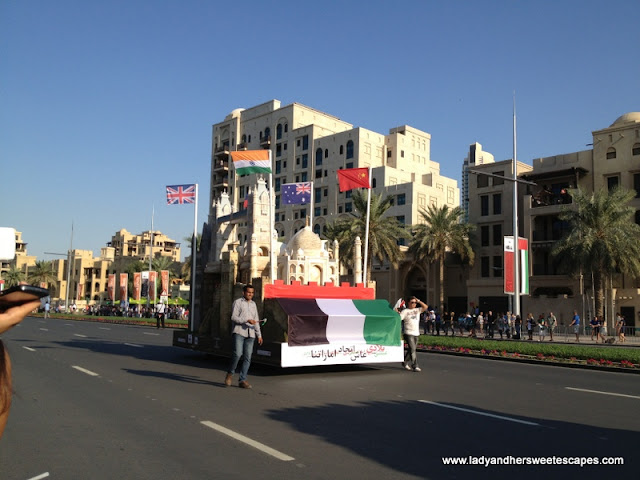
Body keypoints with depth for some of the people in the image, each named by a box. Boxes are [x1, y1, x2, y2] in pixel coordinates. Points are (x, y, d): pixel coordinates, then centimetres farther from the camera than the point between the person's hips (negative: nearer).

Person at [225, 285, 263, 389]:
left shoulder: (253, 304, 21)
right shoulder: (238, 302, 3)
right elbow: (233, 317, -6)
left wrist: (259, 335, 18)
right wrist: (247, 320, -16)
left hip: (250, 334, 5)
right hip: (239, 332, -5)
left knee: (247, 357, -1)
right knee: (237, 354, -19)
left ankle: (242, 380, 4)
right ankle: (230, 373, 4)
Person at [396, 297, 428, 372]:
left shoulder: (417, 310, 14)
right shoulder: (405, 311, 1)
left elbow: (425, 307, 2)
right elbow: (398, 319, -6)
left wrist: (418, 301, -1)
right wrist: (397, 313, -23)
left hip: (416, 333, 5)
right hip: (408, 333, -5)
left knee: (411, 350, 12)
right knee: (412, 349, -10)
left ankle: (405, 363, 28)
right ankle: (415, 366, -9)